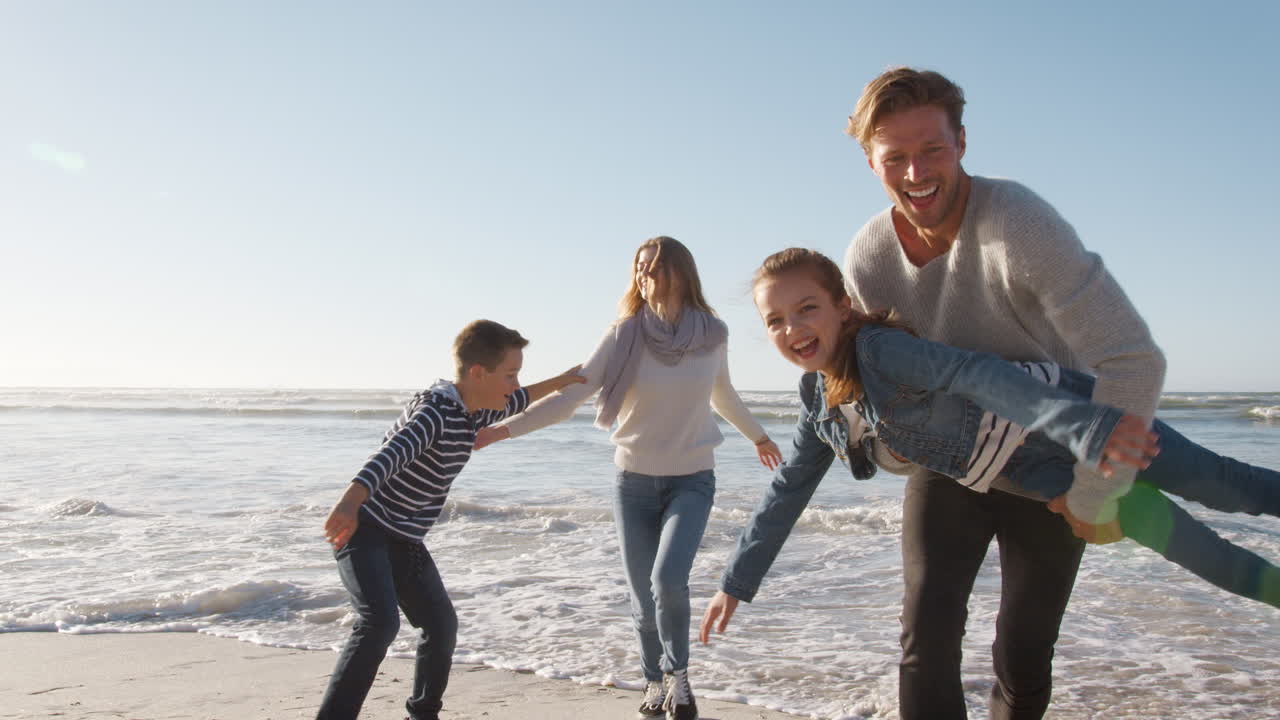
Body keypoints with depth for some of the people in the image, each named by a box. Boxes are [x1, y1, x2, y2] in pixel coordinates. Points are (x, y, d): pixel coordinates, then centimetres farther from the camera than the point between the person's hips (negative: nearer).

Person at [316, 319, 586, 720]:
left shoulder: (471, 412, 4)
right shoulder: (434, 412, -24)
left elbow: (513, 403, 28)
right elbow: (391, 454, -43)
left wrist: (556, 383, 35)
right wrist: (350, 502, -59)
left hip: (407, 542, 9)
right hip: (365, 531, -9)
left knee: (441, 625, 10)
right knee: (380, 623, -25)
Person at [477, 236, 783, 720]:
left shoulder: (712, 335, -5)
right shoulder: (624, 336, -11)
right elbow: (568, 396, -16)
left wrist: (756, 435, 30)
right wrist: (504, 428, -27)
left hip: (692, 481, 0)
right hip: (634, 481, 0)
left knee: (668, 580, -20)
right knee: (643, 599, 6)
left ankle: (677, 672, 8)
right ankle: (654, 680, 34)